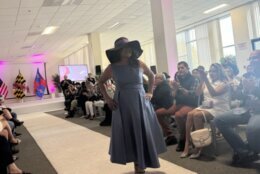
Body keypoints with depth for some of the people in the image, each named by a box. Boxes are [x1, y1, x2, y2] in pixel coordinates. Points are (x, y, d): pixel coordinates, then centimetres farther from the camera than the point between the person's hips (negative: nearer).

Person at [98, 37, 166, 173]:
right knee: (128, 135, 4)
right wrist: (107, 98, 1)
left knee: (144, 134, 4)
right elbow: (101, 82, 11)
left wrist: (150, 92, 8)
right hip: (123, 105, -1)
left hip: (141, 103, 1)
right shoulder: (112, 68, -3)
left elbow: (151, 76, 17)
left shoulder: (139, 64, 0)